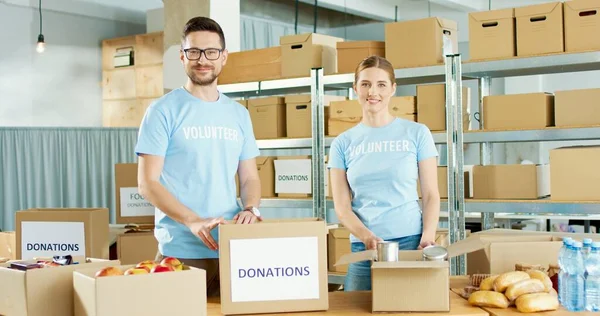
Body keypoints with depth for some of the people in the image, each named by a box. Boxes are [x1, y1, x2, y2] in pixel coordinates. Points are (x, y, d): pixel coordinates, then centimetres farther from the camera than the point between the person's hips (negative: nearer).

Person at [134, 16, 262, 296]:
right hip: (180, 251, -4)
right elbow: (147, 182, -8)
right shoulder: (163, 111, -3)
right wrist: (193, 221, -20)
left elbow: (250, 178, 13)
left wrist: (251, 208, -9)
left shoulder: (239, 114, 11)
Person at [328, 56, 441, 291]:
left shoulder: (417, 133, 4)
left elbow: (430, 195, 3)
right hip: (363, 247, 1)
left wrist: (428, 238, -13)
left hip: (410, 243, -1)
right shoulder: (343, 143, 7)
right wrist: (367, 236, -14)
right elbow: (342, 207, 3)